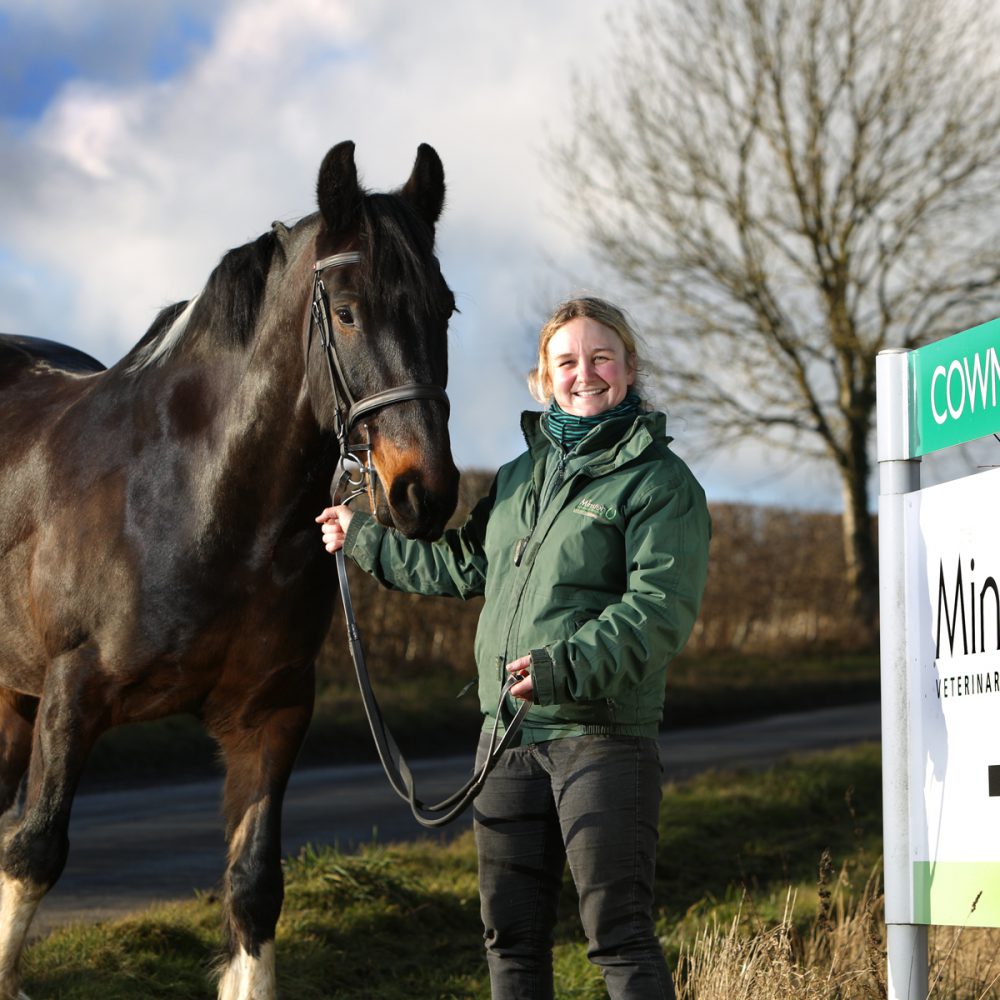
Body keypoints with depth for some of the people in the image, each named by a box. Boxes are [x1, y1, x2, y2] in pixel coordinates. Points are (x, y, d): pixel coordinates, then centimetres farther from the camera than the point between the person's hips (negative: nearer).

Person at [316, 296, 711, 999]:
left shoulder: (660, 481, -6)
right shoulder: (522, 475, 17)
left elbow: (660, 610, -18)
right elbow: (462, 567, 32)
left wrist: (567, 666, -30)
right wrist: (365, 538, 37)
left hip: (602, 736, -7)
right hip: (507, 731, 7)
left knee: (618, 934, -8)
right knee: (511, 932, 12)